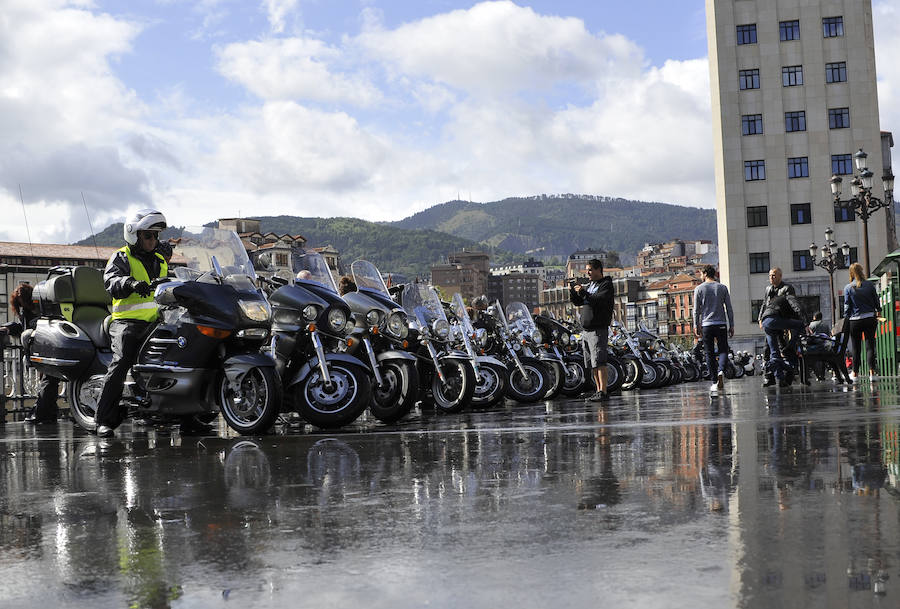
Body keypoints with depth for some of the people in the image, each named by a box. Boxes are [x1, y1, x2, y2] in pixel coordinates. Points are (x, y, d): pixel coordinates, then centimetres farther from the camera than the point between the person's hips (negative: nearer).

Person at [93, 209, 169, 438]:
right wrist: (131, 283, -31)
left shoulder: (160, 262, 26)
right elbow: (111, 280, -12)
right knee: (122, 361, -26)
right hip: (128, 321, -5)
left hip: (156, 322, 5)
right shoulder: (121, 258, 8)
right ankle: (104, 420, -24)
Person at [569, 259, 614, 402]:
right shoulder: (589, 286, 20)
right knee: (592, 364, 8)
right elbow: (577, 302, 18)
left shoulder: (606, 285, -4)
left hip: (598, 330, -8)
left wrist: (583, 293, -21)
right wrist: (572, 291, 1)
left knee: (599, 362, -14)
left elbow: (599, 301, -20)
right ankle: (599, 391, 13)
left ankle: (603, 392, -15)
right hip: (586, 331, 8)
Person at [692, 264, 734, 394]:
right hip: (721, 324, 1)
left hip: (706, 325, -1)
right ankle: (721, 371, -21)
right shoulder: (722, 288, 6)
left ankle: (715, 383, 3)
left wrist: (696, 326, 4)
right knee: (723, 350, 7)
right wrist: (731, 326, 10)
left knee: (710, 354, 4)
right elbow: (729, 309, 5)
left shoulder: (699, 289, 1)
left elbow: (696, 310, -1)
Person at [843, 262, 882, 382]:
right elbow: (876, 300, 8)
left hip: (855, 321, -1)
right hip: (870, 318, 1)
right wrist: (878, 311, 25)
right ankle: (872, 372, -3)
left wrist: (846, 318, 7)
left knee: (856, 348, 9)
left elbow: (847, 306, -3)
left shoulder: (848, 288, -6)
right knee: (870, 345, 3)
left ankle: (855, 373, 14)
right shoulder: (869, 284, -2)